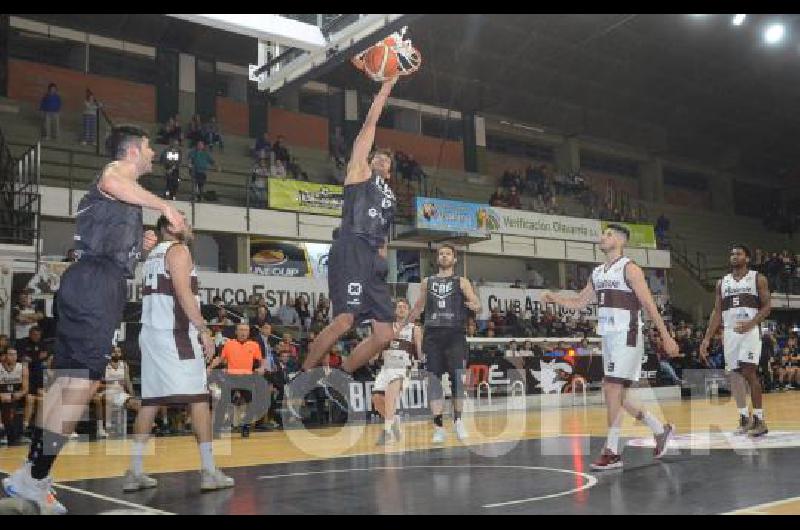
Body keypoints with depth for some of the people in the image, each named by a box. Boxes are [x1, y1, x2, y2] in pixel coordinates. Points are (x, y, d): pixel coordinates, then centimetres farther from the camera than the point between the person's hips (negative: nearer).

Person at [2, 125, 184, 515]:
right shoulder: (117, 171, -1)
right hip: (96, 282, -11)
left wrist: (140, 244, 22)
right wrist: (165, 206, -26)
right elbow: (111, 183, -29)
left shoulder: (124, 190, 28)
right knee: (85, 381, -13)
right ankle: (34, 478, -13)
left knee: (69, 378, 11)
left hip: (94, 286, 11)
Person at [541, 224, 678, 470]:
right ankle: (661, 430, 28)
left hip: (626, 337, -8)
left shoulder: (629, 269, -8)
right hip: (608, 337, 8)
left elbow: (649, 304, -11)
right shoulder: (598, 273, 14)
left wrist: (666, 336, -14)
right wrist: (554, 298, 3)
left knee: (612, 389, -12)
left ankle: (612, 452, -5)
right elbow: (579, 302, 20)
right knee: (618, 394, 11)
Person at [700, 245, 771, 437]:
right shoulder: (722, 283, 14)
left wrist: (751, 323, -20)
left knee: (749, 372, -15)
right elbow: (717, 312, 13)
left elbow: (767, 306, -3)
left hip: (750, 331, -5)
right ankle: (744, 418, 14)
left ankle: (759, 419, -7)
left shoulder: (758, 279, 2)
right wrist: (707, 338, 5)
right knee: (734, 375, 4)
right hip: (729, 332, 5)